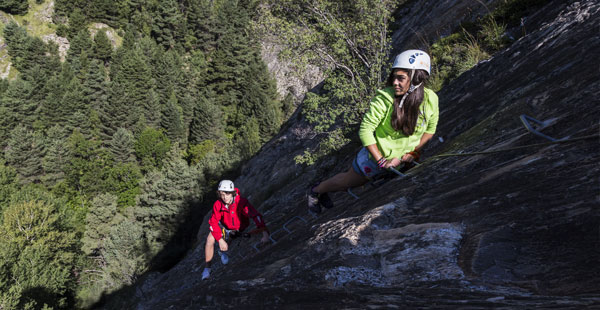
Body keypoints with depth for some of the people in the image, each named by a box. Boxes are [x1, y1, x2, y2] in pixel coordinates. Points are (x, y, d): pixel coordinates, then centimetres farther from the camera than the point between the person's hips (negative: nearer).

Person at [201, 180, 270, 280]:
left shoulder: (241, 201, -34)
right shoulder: (218, 204, -25)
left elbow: (255, 215, -42)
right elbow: (213, 222, -21)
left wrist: (265, 233, -53)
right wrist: (220, 240, -32)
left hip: (239, 229, -1)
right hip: (224, 227, 1)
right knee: (210, 239, -21)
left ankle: (223, 251, 25)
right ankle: (207, 267, -3)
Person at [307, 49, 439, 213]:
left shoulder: (430, 99, -16)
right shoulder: (384, 98, -30)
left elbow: (430, 128, 1)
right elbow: (365, 130, -25)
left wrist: (414, 151, -7)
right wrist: (381, 161, -25)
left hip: (400, 158, 5)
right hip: (376, 154, -5)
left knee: (352, 182, 21)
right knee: (348, 181, 14)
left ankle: (325, 193, 46)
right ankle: (316, 191, 42)